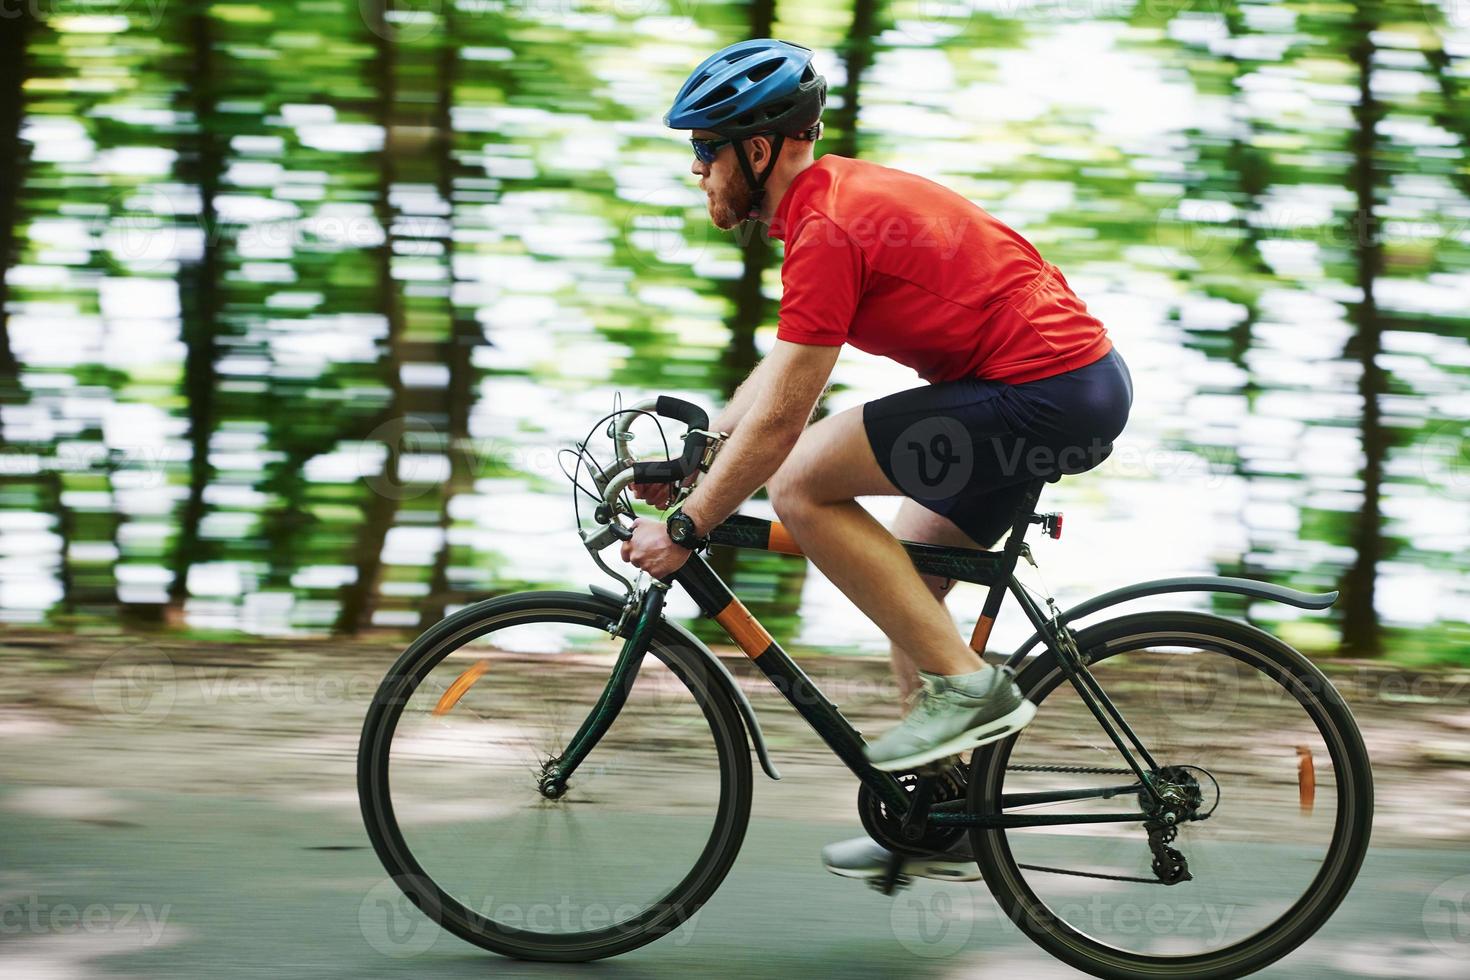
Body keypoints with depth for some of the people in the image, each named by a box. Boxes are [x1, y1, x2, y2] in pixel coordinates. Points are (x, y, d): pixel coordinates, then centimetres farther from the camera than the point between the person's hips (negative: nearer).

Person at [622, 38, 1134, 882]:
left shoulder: (828, 228, -16)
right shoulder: (840, 193, 15)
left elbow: (781, 419, -16)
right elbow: (783, 363, 25)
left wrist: (685, 529, -8)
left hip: (1044, 396, -11)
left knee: (802, 488, -11)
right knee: (907, 581, 17)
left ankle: (966, 684, -8)